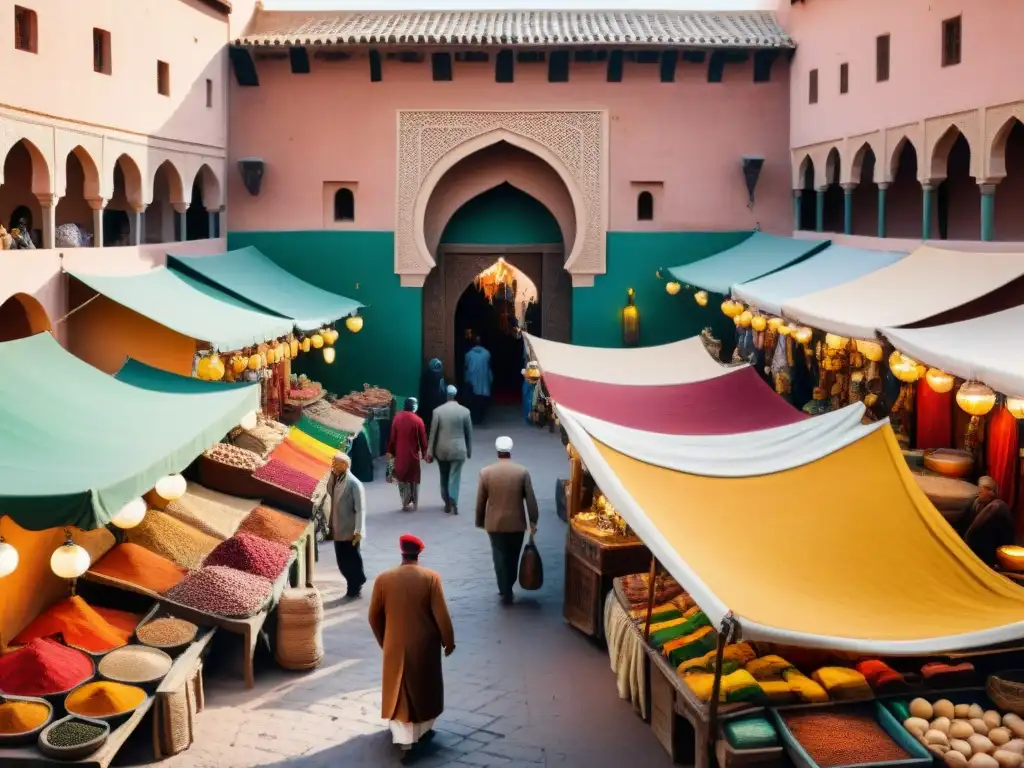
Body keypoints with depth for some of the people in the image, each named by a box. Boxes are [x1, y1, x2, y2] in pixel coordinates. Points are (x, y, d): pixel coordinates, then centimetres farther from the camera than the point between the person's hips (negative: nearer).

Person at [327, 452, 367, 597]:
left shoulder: (354, 484, -17)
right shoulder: (336, 480, 7)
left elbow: (360, 509, -18)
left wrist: (358, 531, -21)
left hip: (350, 531, -8)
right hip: (338, 530, 8)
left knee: (352, 560, 5)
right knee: (342, 561, 13)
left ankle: (355, 588, 20)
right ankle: (353, 586, 27)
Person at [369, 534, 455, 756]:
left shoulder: (383, 579, -8)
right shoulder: (430, 578, -14)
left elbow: (374, 616, 0)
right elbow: (441, 615, -12)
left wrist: (383, 641, 16)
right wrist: (448, 641, 2)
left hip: (395, 645, 1)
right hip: (424, 645, -1)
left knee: (398, 691, 14)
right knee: (425, 687, 19)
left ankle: (404, 738, 11)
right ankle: (422, 730, 32)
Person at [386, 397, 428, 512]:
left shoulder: (397, 418, -3)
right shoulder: (417, 420, -12)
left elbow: (392, 437, 2)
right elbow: (422, 439, -7)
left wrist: (391, 451, 11)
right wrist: (424, 453, 5)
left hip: (400, 454, 3)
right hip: (412, 454, -3)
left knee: (401, 477, 14)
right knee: (413, 478, 10)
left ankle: (405, 502, 15)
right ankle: (412, 504, 13)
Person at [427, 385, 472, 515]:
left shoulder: (438, 411, -7)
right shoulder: (465, 411, -5)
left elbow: (433, 433, -5)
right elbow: (469, 433, 2)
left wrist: (430, 452, 1)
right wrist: (469, 450, 13)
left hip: (441, 450, 1)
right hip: (458, 449, -1)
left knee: (444, 477, 15)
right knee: (454, 477, 2)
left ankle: (447, 504, 21)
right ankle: (453, 501, -14)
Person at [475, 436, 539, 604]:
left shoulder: (485, 472, -7)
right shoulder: (522, 471, -8)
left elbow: (480, 501, -1)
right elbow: (530, 499, -6)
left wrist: (480, 522, 11)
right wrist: (533, 521, 3)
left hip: (495, 523, 0)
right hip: (517, 523, 1)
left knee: (500, 558, 9)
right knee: (513, 558, 17)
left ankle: (505, 593, 9)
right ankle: (508, 589, 29)